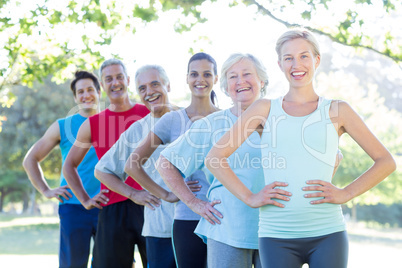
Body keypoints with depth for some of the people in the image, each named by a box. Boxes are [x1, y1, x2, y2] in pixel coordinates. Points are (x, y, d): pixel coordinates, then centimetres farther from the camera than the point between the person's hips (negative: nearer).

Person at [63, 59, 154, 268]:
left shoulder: (150, 114, 7)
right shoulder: (92, 124, 10)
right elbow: (69, 166, 19)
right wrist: (85, 200, 9)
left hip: (149, 203, -1)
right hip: (112, 209, 1)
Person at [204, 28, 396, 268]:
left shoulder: (337, 111, 9)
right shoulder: (265, 109, 10)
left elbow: (386, 162, 10)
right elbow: (214, 158, 8)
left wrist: (346, 193, 0)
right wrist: (249, 197, -1)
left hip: (327, 233, 0)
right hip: (276, 236, 0)